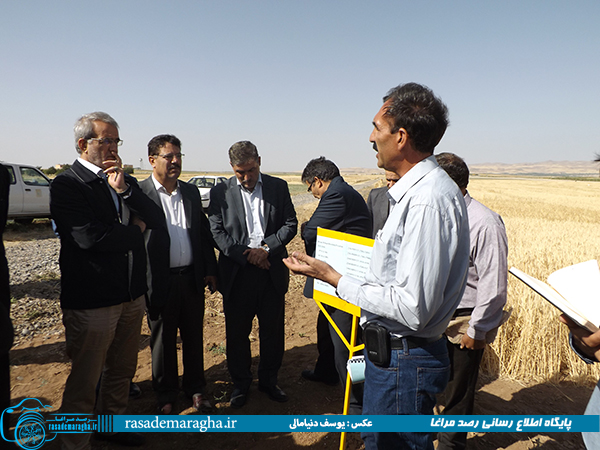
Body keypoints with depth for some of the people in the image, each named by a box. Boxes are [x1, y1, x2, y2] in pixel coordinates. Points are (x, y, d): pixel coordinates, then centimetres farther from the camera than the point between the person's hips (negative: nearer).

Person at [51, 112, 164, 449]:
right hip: (92, 300, -7)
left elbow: (157, 219, -1)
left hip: (132, 294, 7)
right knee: (85, 380, 9)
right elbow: (90, 237, -25)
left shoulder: (125, 180, 9)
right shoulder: (67, 185, -12)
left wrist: (125, 189, -14)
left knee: (122, 370, 23)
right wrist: (135, 230, -9)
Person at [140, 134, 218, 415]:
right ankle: (166, 395, 32)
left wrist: (210, 270, 8)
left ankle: (195, 388, 34)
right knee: (163, 341, 12)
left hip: (192, 277, 4)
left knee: (194, 336, 15)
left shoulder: (191, 192, 8)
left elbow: (204, 232, 12)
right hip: (161, 281, -4)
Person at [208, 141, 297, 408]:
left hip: (272, 272, 1)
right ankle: (240, 384, 31)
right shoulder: (220, 192, 1)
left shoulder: (279, 187, 4)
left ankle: (268, 380, 33)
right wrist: (246, 255, -14)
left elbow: (291, 224, 1)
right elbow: (216, 232, -5)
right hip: (237, 274, -1)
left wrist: (266, 249, -13)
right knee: (237, 333, 10)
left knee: (273, 331, 12)